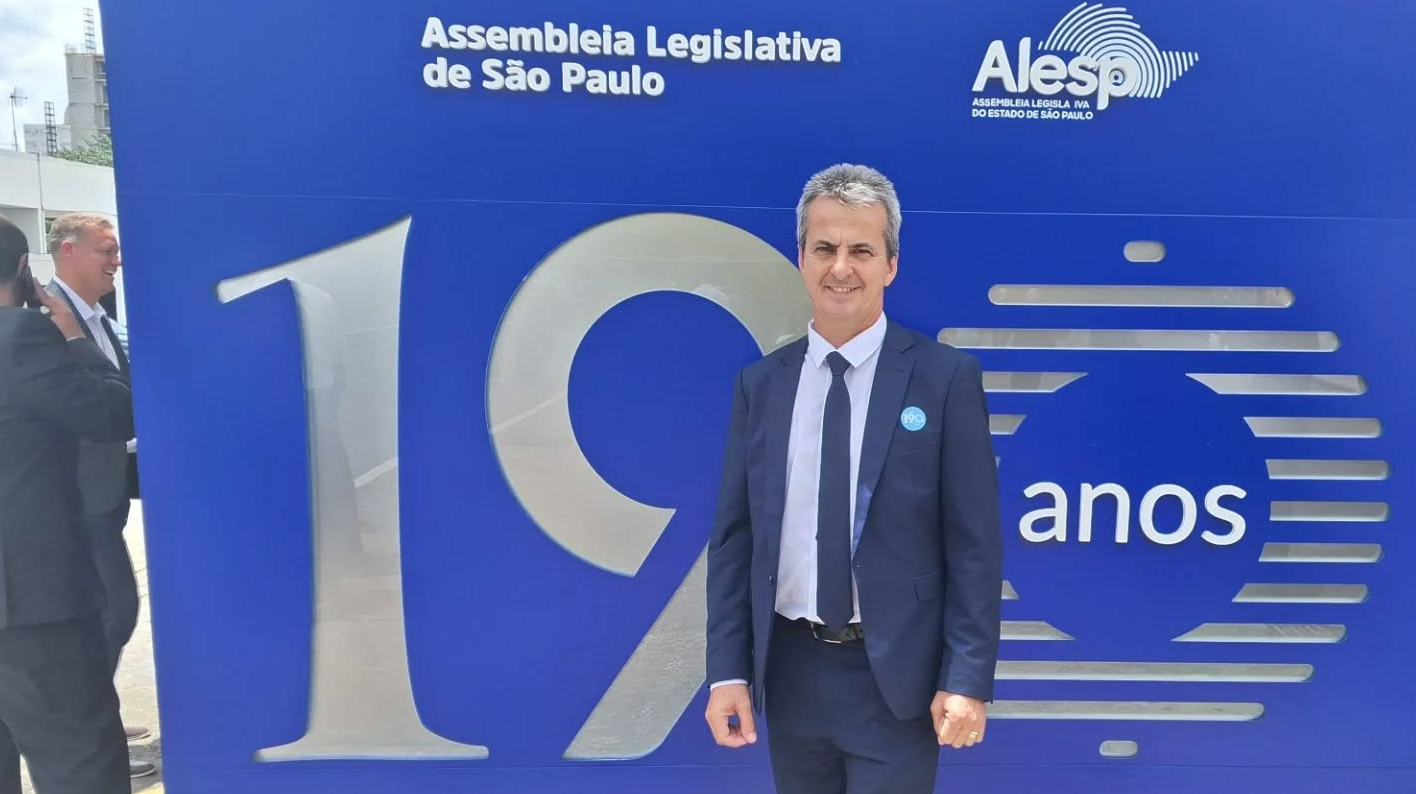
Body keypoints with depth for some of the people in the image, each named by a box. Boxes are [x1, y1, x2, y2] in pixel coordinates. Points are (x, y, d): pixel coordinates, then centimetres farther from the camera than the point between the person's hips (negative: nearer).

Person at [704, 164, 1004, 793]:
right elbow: (734, 537, 3)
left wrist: (968, 678, -11)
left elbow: (974, 544, -7)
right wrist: (728, 669, -1)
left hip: (895, 676, -3)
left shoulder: (946, 377, -7)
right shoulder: (759, 384, 2)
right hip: (789, 671, 3)